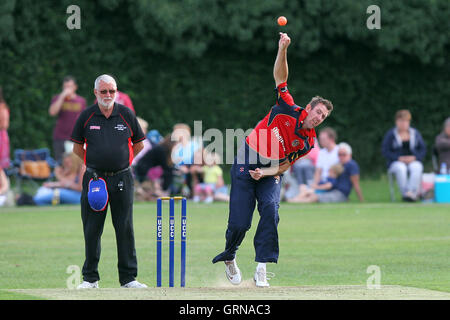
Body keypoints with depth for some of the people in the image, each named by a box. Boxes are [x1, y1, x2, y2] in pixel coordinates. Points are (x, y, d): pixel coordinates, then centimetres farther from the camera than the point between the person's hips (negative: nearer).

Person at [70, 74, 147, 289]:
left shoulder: (126, 115, 3)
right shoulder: (86, 116, 2)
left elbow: (138, 144, 14)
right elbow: (77, 147, 11)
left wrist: (122, 162, 9)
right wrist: (94, 164, 7)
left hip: (122, 179, 0)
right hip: (94, 180, 0)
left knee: (125, 228, 0)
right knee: (91, 229, 2)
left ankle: (128, 278, 5)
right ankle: (90, 277, 10)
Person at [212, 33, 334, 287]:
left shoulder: (308, 142, -2)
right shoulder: (289, 111, -10)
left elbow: (285, 166, -1)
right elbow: (280, 77, -12)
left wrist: (265, 173, -20)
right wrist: (283, 50, -26)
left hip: (270, 173, 3)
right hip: (245, 166, -3)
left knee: (271, 209, -25)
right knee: (239, 222, -8)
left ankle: (262, 268, -21)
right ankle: (229, 257, 24)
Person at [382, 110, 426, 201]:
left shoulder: (415, 133, 10)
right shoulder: (390, 134, 3)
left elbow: (423, 149, 9)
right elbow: (385, 151, -1)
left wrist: (414, 157, -11)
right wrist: (399, 158, -14)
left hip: (413, 161, 1)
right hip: (396, 162, -1)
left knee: (416, 168, -35)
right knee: (401, 169, -38)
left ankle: (410, 193, -46)